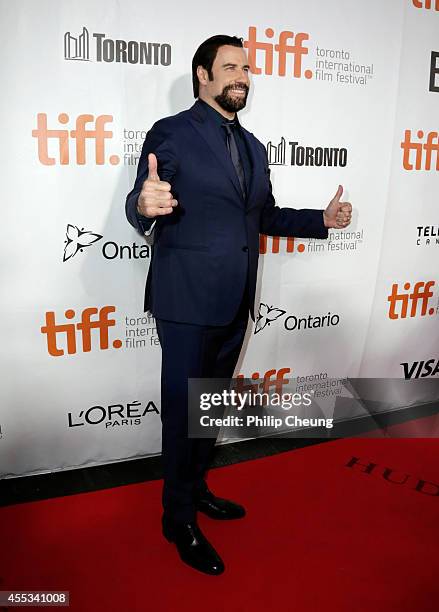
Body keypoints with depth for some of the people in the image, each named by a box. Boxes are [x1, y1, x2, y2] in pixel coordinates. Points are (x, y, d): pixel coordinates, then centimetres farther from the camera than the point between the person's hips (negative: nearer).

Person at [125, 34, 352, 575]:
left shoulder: (253, 146, 15)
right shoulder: (170, 134, -6)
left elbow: (265, 216, 20)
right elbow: (140, 209, -12)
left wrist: (323, 219, 8)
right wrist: (145, 203, -36)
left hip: (235, 304, 7)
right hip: (188, 302, -7)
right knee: (183, 409, 5)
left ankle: (196, 489, 41)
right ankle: (179, 518, 25)